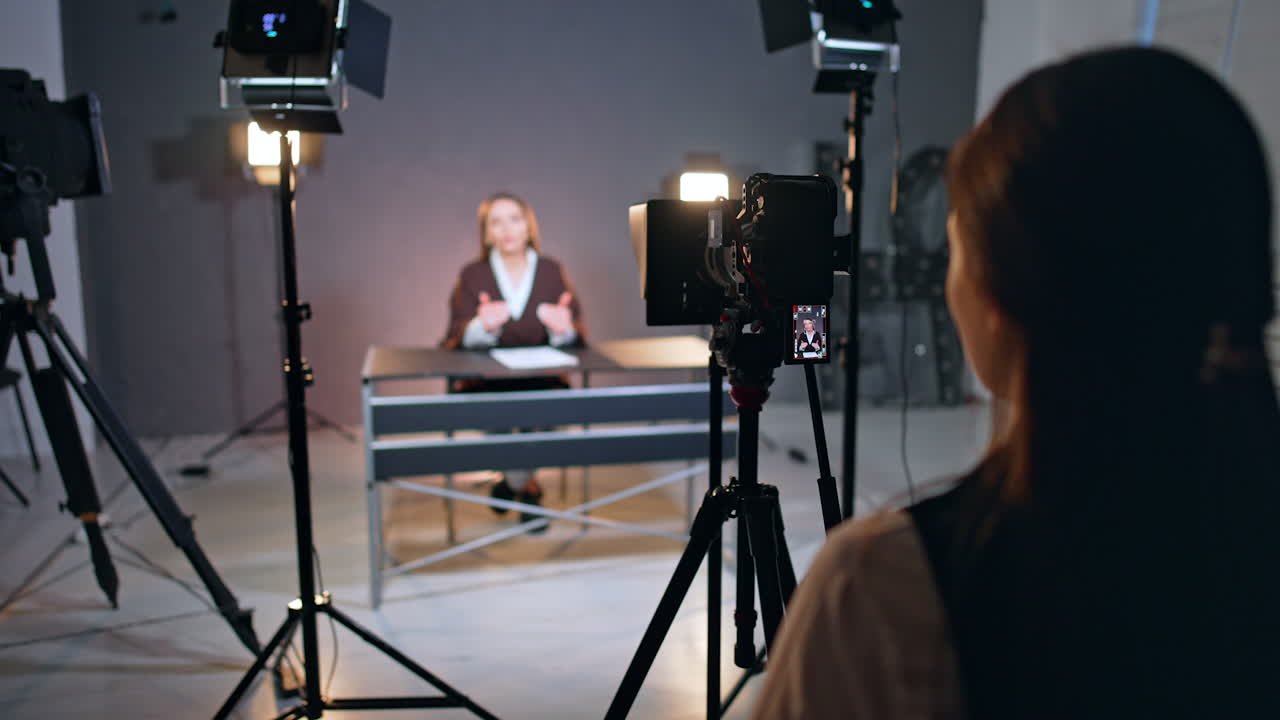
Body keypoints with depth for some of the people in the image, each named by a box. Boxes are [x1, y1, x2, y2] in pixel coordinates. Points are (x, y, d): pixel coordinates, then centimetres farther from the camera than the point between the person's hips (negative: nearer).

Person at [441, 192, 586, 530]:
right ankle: (526, 486, 2)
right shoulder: (473, 275, 2)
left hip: (541, 381, 1)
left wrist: (564, 329, -27)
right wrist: (482, 326, -32)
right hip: (484, 383, -1)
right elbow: (458, 343, -8)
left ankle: (514, 479, 3)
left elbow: (575, 342, -1)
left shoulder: (553, 271, 5)